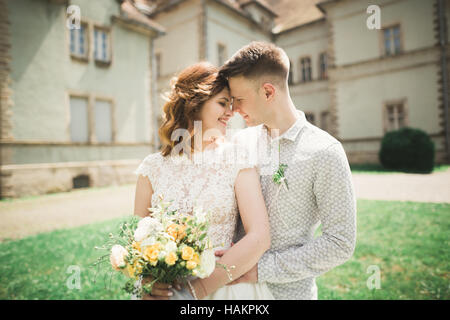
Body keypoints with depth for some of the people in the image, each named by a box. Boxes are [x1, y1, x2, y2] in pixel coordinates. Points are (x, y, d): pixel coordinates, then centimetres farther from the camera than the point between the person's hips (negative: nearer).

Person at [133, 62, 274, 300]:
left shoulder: (236, 160, -10)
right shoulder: (153, 167, -4)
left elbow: (259, 237, -16)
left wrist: (197, 288, -21)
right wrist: (145, 281, -17)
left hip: (222, 288, -1)